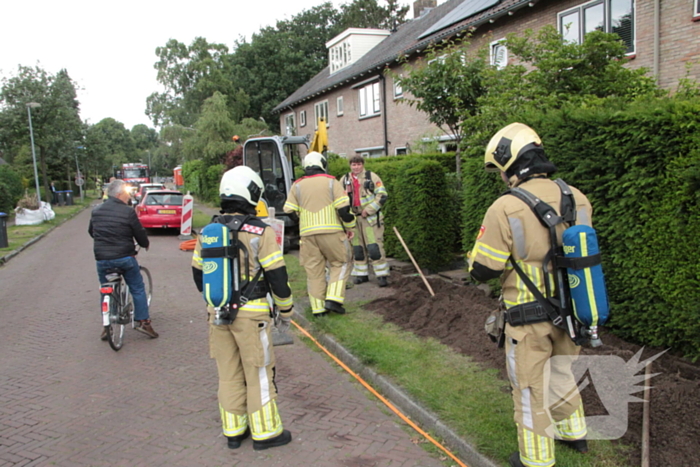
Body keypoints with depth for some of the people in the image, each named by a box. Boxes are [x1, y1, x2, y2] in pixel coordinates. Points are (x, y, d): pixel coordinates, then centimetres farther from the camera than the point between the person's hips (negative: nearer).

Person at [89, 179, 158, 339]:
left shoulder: (96, 211, 6)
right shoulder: (128, 212, -10)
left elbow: (91, 232, 20)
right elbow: (140, 234, -6)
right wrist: (145, 244, 15)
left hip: (102, 259, 4)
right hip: (125, 258, -4)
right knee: (137, 289, 9)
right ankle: (143, 321, 7)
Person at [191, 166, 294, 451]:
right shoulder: (260, 232, -13)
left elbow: (198, 273, 13)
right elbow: (277, 276, -12)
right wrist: (286, 312, 1)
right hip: (251, 314, -6)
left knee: (228, 373, 16)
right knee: (259, 373, 7)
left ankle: (234, 431, 28)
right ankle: (265, 433, 19)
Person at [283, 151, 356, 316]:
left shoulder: (297, 186, 10)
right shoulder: (331, 182, 2)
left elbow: (289, 212, 7)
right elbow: (343, 209, -7)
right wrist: (349, 227, 6)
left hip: (307, 234, 3)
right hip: (331, 231, -3)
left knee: (314, 270, 10)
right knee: (340, 263, 12)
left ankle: (318, 308, 12)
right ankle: (333, 299, -1)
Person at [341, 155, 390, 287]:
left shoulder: (372, 177, -1)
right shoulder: (345, 179, 11)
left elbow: (382, 195, -5)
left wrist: (368, 210, -12)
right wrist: (346, 193, -6)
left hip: (371, 217, -4)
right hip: (353, 218, 4)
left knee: (374, 247, -9)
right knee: (357, 247, 9)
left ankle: (382, 275, -3)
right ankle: (361, 274, 20)